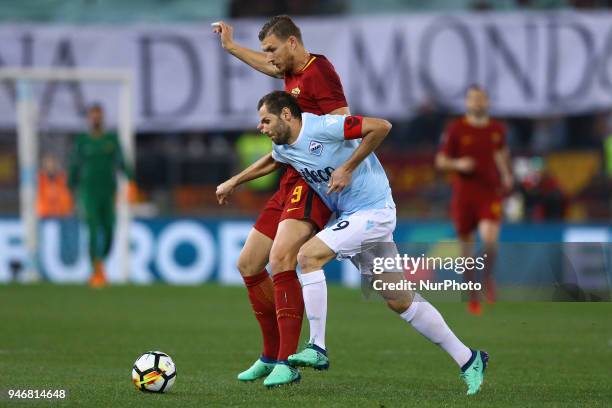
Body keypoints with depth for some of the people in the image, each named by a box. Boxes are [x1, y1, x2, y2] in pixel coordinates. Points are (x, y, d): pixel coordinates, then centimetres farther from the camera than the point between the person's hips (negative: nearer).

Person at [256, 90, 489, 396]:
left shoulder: (321, 127, -20)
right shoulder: (282, 149, 6)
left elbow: (381, 126, -22)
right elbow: (269, 161, 31)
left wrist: (348, 168, -21)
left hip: (373, 211, -9)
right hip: (351, 216, 9)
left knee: (309, 255, -20)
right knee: (399, 300, 7)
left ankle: (317, 348, -16)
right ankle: (468, 360, 15)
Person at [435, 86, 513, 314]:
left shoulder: (497, 129, 6)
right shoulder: (455, 129, -3)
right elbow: (440, 161, 0)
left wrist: (506, 174, 12)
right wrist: (457, 164, -19)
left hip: (490, 194, 1)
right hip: (464, 195, -1)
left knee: (490, 239, -22)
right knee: (466, 247, 5)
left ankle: (488, 276, 7)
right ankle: (473, 297, 21)